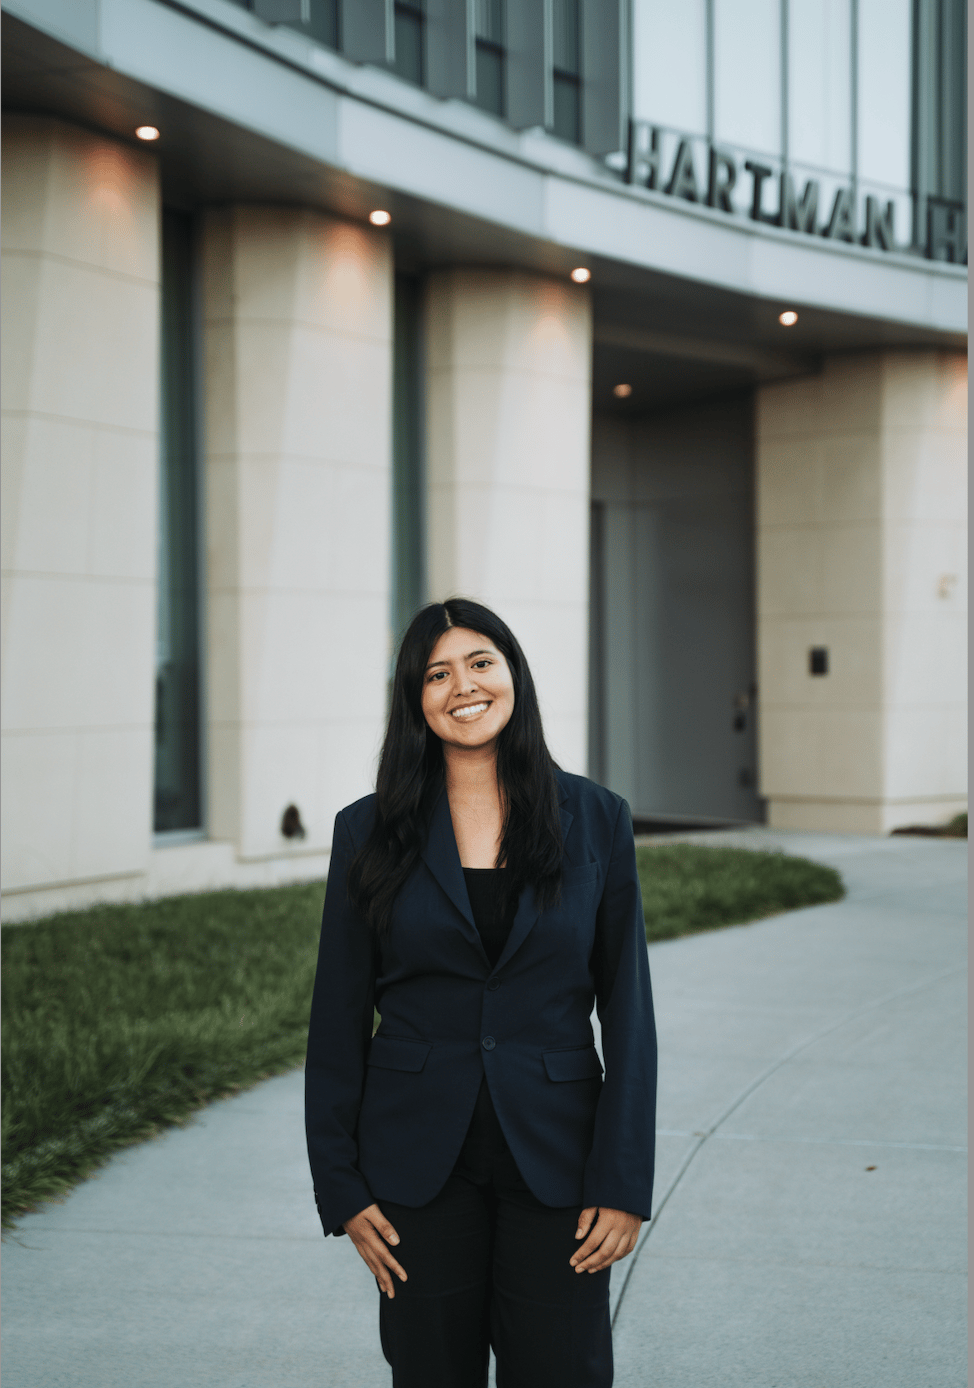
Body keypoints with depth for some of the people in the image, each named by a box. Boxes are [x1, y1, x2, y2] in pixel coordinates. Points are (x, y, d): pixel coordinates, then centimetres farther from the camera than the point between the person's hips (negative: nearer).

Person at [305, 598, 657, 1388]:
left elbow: (629, 1012, 0)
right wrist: (341, 1187, -2)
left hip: (554, 1154, 0)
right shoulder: (370, 832, 1)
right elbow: (338, 1020, 3)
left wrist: (624, 1183, -6)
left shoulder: (596, 820, 1)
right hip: (419, 1162, 0)